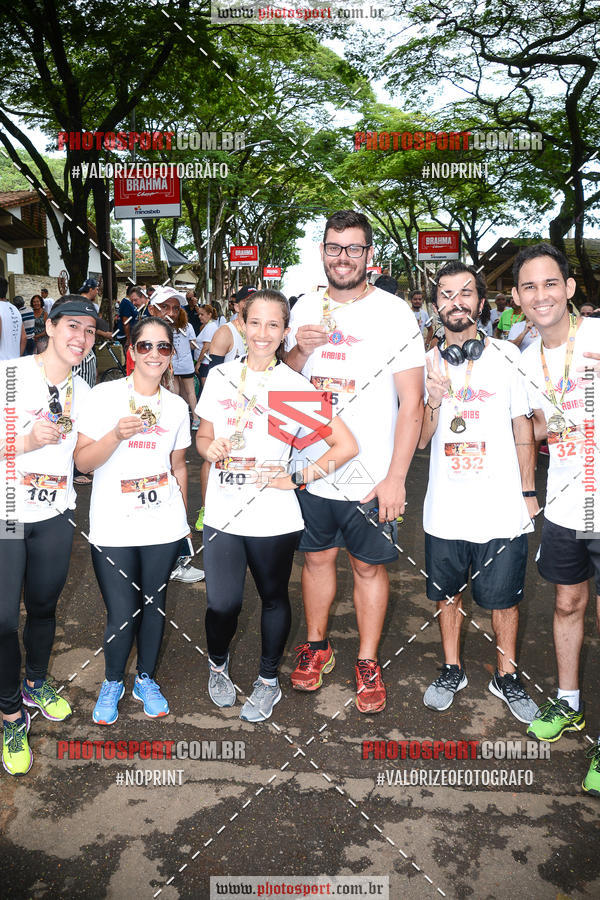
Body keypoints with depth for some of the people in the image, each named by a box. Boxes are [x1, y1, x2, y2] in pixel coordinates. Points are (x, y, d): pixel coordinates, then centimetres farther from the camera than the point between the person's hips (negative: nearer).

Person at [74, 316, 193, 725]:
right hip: (113, 527, -3)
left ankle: (146, 679, 35)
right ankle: (113, 683, 29)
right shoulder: (105, 395, -4)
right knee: (121, 616, 0)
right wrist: (118, 434, -22)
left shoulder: (177, 406, 7)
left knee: (154, 605, 11)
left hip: (163, 526, 3)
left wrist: (184, 517, 16)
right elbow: (82, 461, -7)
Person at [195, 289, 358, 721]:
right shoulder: (221, 376, 4)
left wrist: (296, 478, -11)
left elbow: (347, 445, -8)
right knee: (222, 604, 0)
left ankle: (269, 680, 37)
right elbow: (204, 435, 16)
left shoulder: (295, 385, -7)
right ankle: (218, 663, 33)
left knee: (274, 598, 13)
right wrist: (210, 447, -7)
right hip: (222, 513, 2)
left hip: (273, 516, -2)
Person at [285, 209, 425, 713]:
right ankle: (316, 647, 36)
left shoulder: (395, 314, -7)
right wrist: (300, 351, -8)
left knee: (369, 565, 9)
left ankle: (368, 663, 26)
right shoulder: (306, 309, 6)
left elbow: (412, 403, -9)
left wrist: (396, 476, -15)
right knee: (317, 557, 16)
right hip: (312, 466, 4)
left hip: (371, 475, -3)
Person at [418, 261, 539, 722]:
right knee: (447, 593, 15)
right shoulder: (426, 364, 3)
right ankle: (452, 670, 36)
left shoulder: (507, 357, 0)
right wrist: (434, 402, -17)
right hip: (445, 508, 2)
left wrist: (529, 491, 3)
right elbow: (421, 440, 2)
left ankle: (506, 677, 32)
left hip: (502, 508, -1)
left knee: (505, 598, 10)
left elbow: (523, 427, 5)